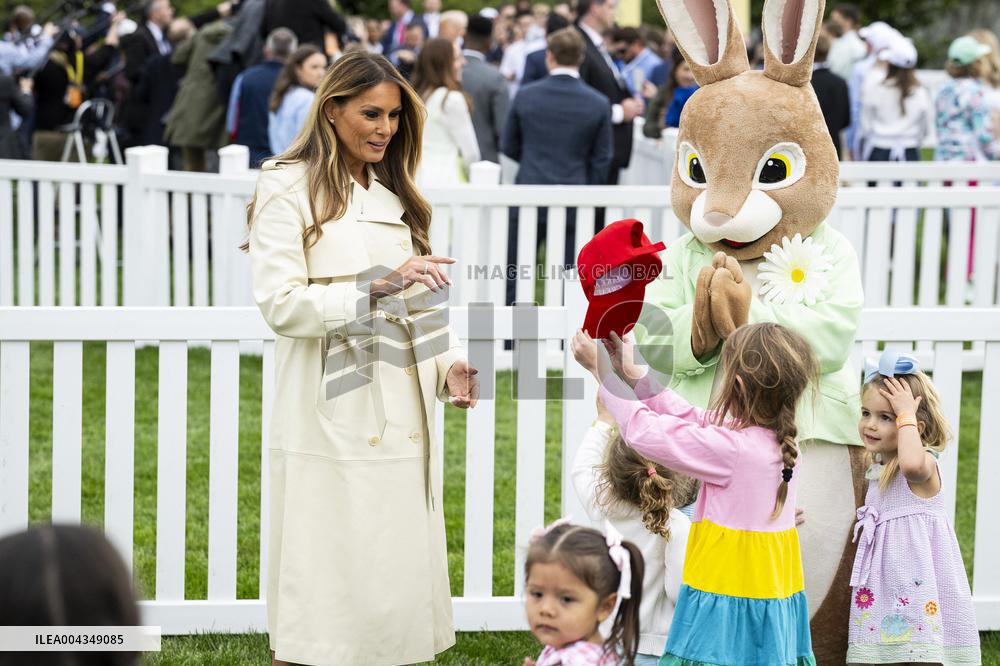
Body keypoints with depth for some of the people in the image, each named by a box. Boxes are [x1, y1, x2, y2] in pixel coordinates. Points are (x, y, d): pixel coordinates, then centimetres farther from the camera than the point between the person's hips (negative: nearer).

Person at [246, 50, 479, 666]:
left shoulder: (396, 195, 20)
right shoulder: (288, 188, -2)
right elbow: (280, 303, -11)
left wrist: (451, 362, 2)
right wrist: (377, 287, -20)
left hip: (402, 418, 6)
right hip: (331, 421, -6)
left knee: (400, 566, 5)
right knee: (327, 582, -6)